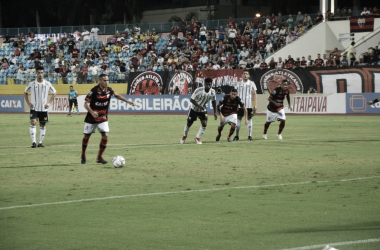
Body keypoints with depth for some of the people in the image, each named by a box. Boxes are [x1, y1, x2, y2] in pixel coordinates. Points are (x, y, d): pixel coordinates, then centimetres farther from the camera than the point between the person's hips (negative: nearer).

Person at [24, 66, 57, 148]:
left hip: (44, 109, 2)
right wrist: (28, 103, 0)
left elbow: (54, 93, 11)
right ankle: (33, 142, -17)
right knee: (33, 122, -18)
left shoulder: (47, 84, -2)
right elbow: (25, 93, 11)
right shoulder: (31, 84, -4)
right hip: (34, 108, -2)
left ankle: (40, 142, 16)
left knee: (43, 125, 6)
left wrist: (49, 102, 0)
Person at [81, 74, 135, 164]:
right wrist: (92, 112, -39)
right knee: (86, 136, 7)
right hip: (91, 118, -4)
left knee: (105, 136, -11)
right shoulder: (94, 91, -21)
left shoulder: (109, 90, -5)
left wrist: (127, 101, 13)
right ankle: (83, 156, 27)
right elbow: (86, 103, -22)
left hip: (103, 118, 4)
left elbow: (116, 95, 17)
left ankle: (99, 157, 1)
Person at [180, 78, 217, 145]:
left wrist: (215, 112, 2)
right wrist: (199, 106, -36)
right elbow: (192, 100, -24)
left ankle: (197, 137, 7)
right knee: (189, 124, 11)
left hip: (203, 110, 3)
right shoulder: (198, 90, -31)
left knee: (204, 124, -14)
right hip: (194, 109, -3)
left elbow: (213, 101, 3)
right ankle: (184, 136, 39)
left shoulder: (212, 92, -16)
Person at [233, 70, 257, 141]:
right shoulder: (238, 84, 8)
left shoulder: (251, 83, 4)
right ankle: (236, 135, 9)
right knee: (238, 118, 3)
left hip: (249, 105, -1)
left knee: (249, 119, 0)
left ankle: (250, 136, 4)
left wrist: (255, 104, -4)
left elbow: (254, 94, 3)